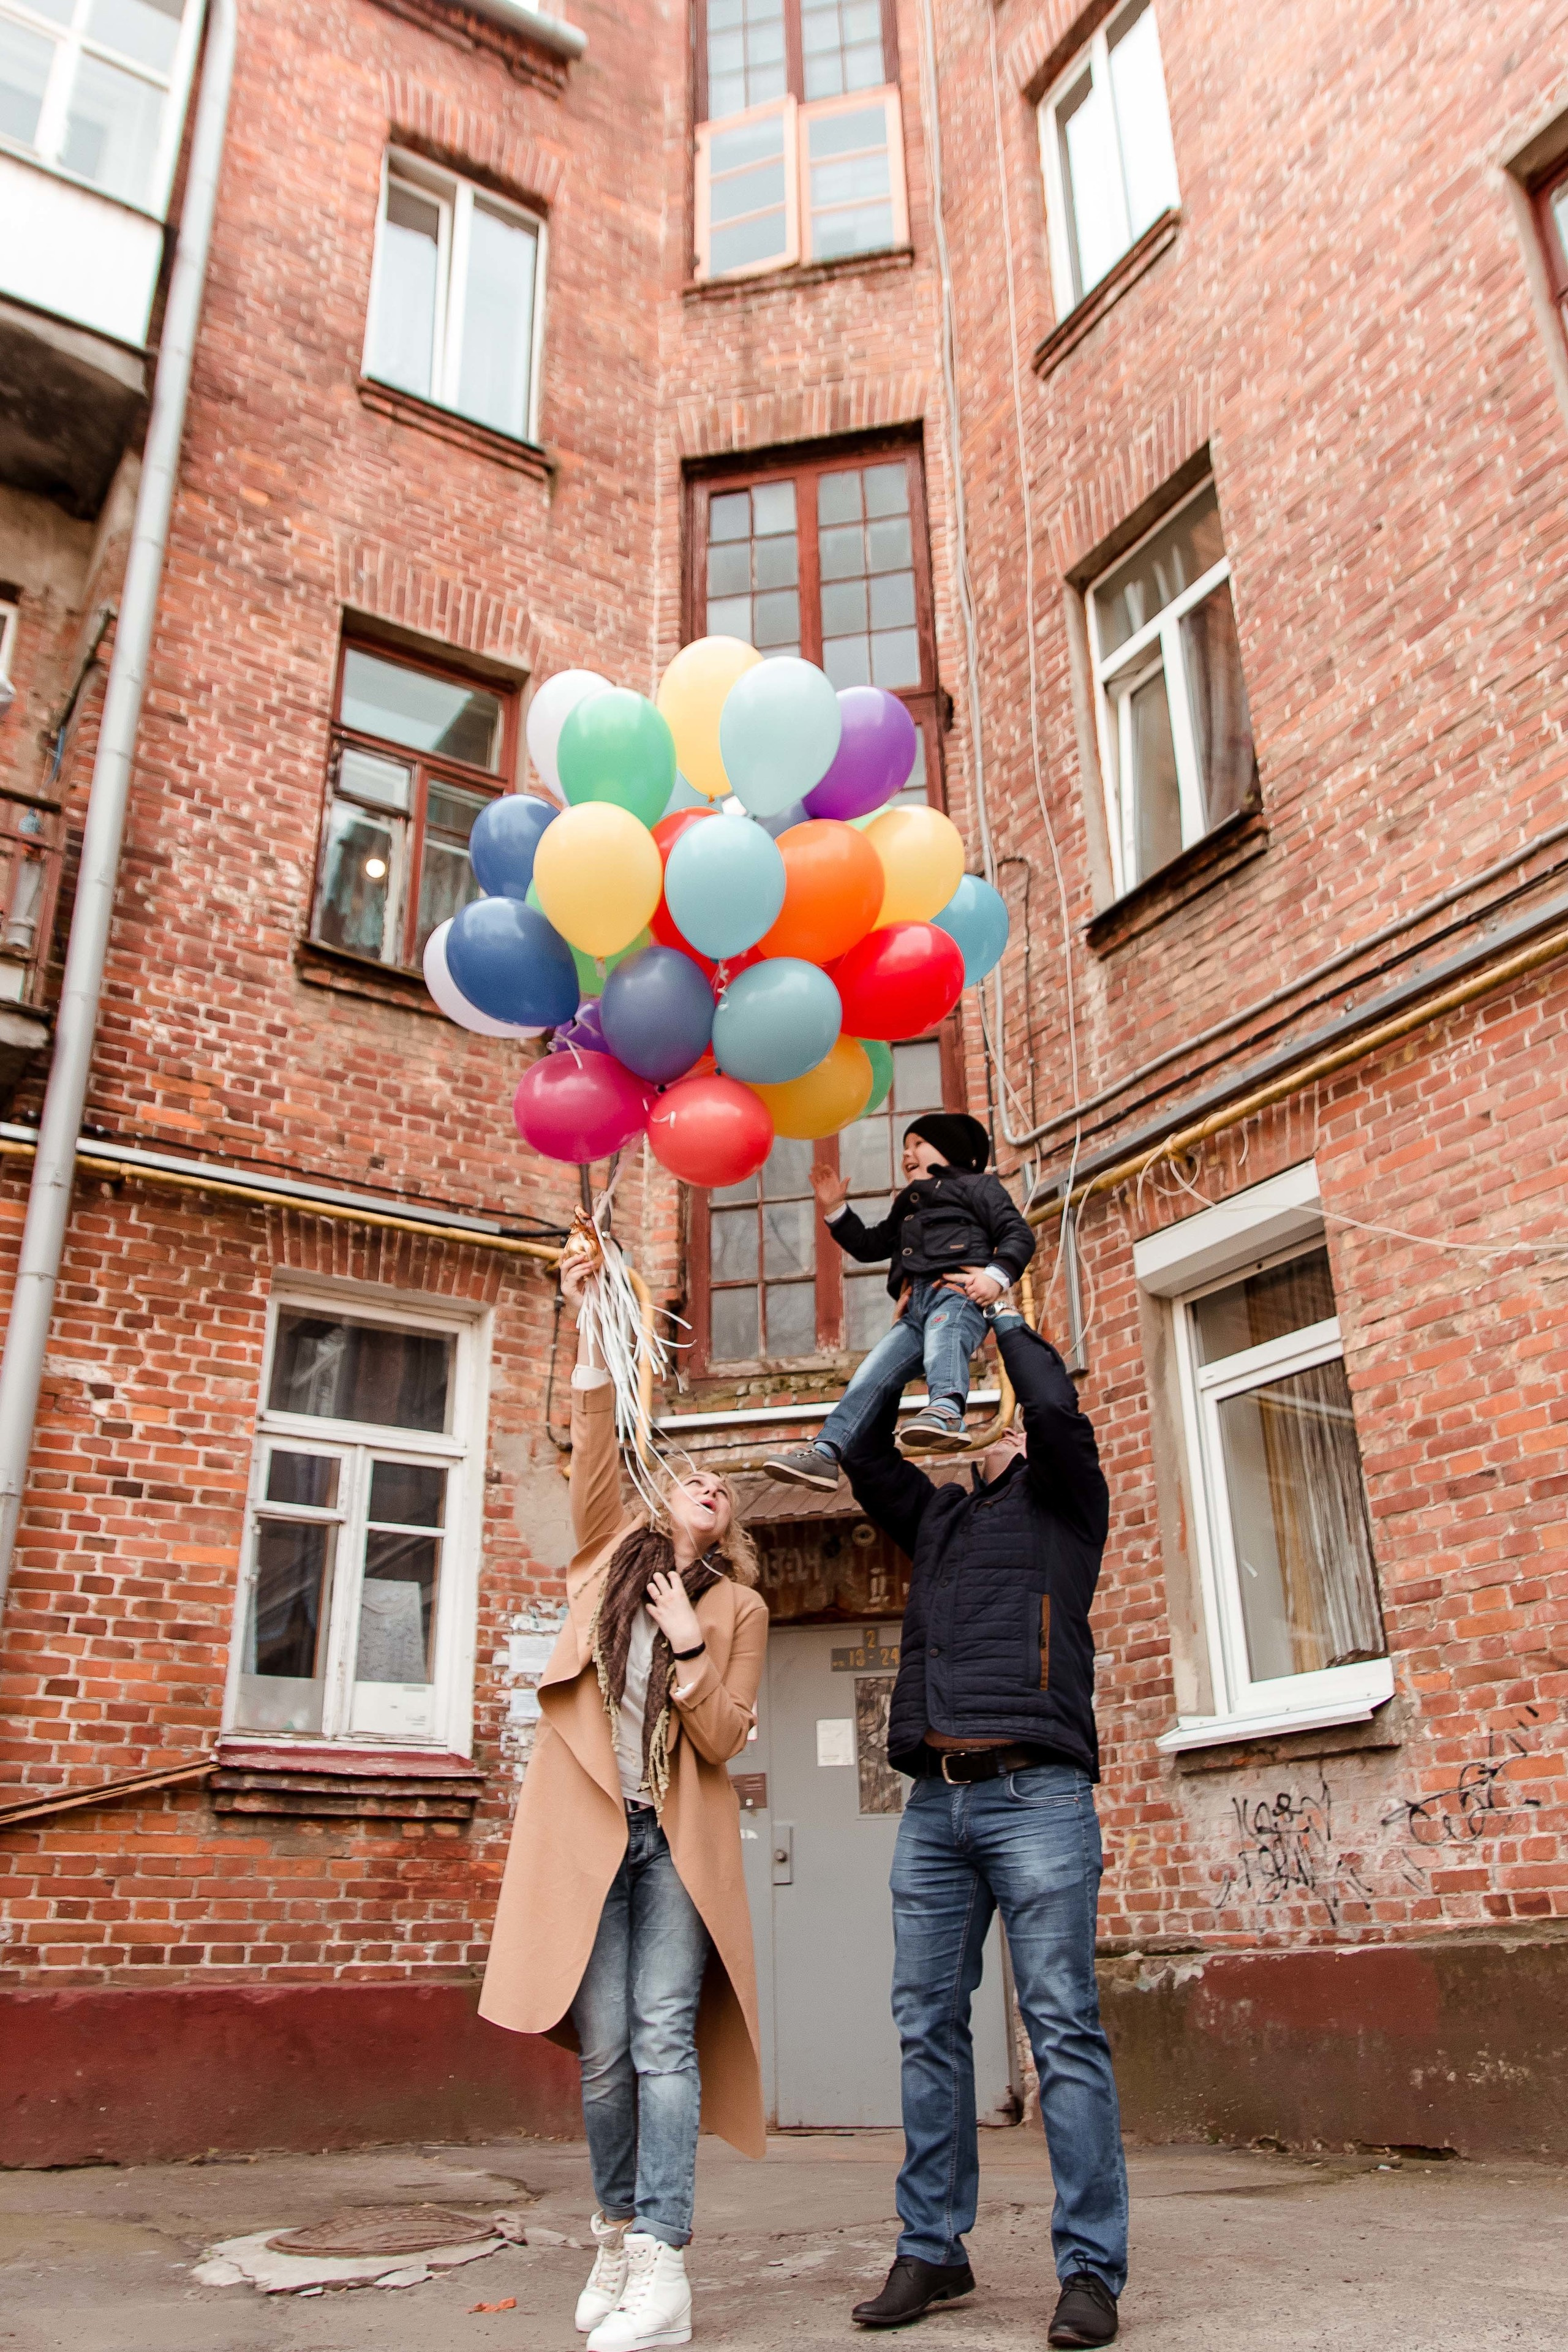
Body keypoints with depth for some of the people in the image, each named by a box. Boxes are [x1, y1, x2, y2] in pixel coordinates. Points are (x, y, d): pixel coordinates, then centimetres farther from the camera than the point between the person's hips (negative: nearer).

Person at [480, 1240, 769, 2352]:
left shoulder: (739, 1609, 9)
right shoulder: (612, 1551, 12)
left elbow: (723, 1739, 0)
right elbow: (596, 1451, -4)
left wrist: (688, 1645, -12)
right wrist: (595, 1332, -16)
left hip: (678, 1838, -1)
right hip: (586, 1826, 1)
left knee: (664, 2038, -9)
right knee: (603, 2050, 3)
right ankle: (619, 2237, 22)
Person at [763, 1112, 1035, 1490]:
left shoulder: (975, 1185, 17)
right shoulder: (907, 1208, 41)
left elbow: (1018, 1234, 4)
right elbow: (869, 1245, 43)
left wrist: (997, 1274, -14)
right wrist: (836, 1211, 31)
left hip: (958, 1292, -7)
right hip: (914, 1309, 7)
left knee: (942, 1337, -38)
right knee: (871, 1374, -8)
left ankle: (946, 1410, -66)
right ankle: (825, 1453, -18)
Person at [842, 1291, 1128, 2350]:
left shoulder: (1065, 1503, 13)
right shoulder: (937, 1518, 26)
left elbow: (1057, 1408, -3)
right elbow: (865, 1453, 23)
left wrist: (1004, 1316, 9)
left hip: (1035, 1793, -5)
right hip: (934, 1799, 5)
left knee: (1064, 2028, -5)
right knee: (929, 2026, 6)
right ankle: (933, 2249, 15)